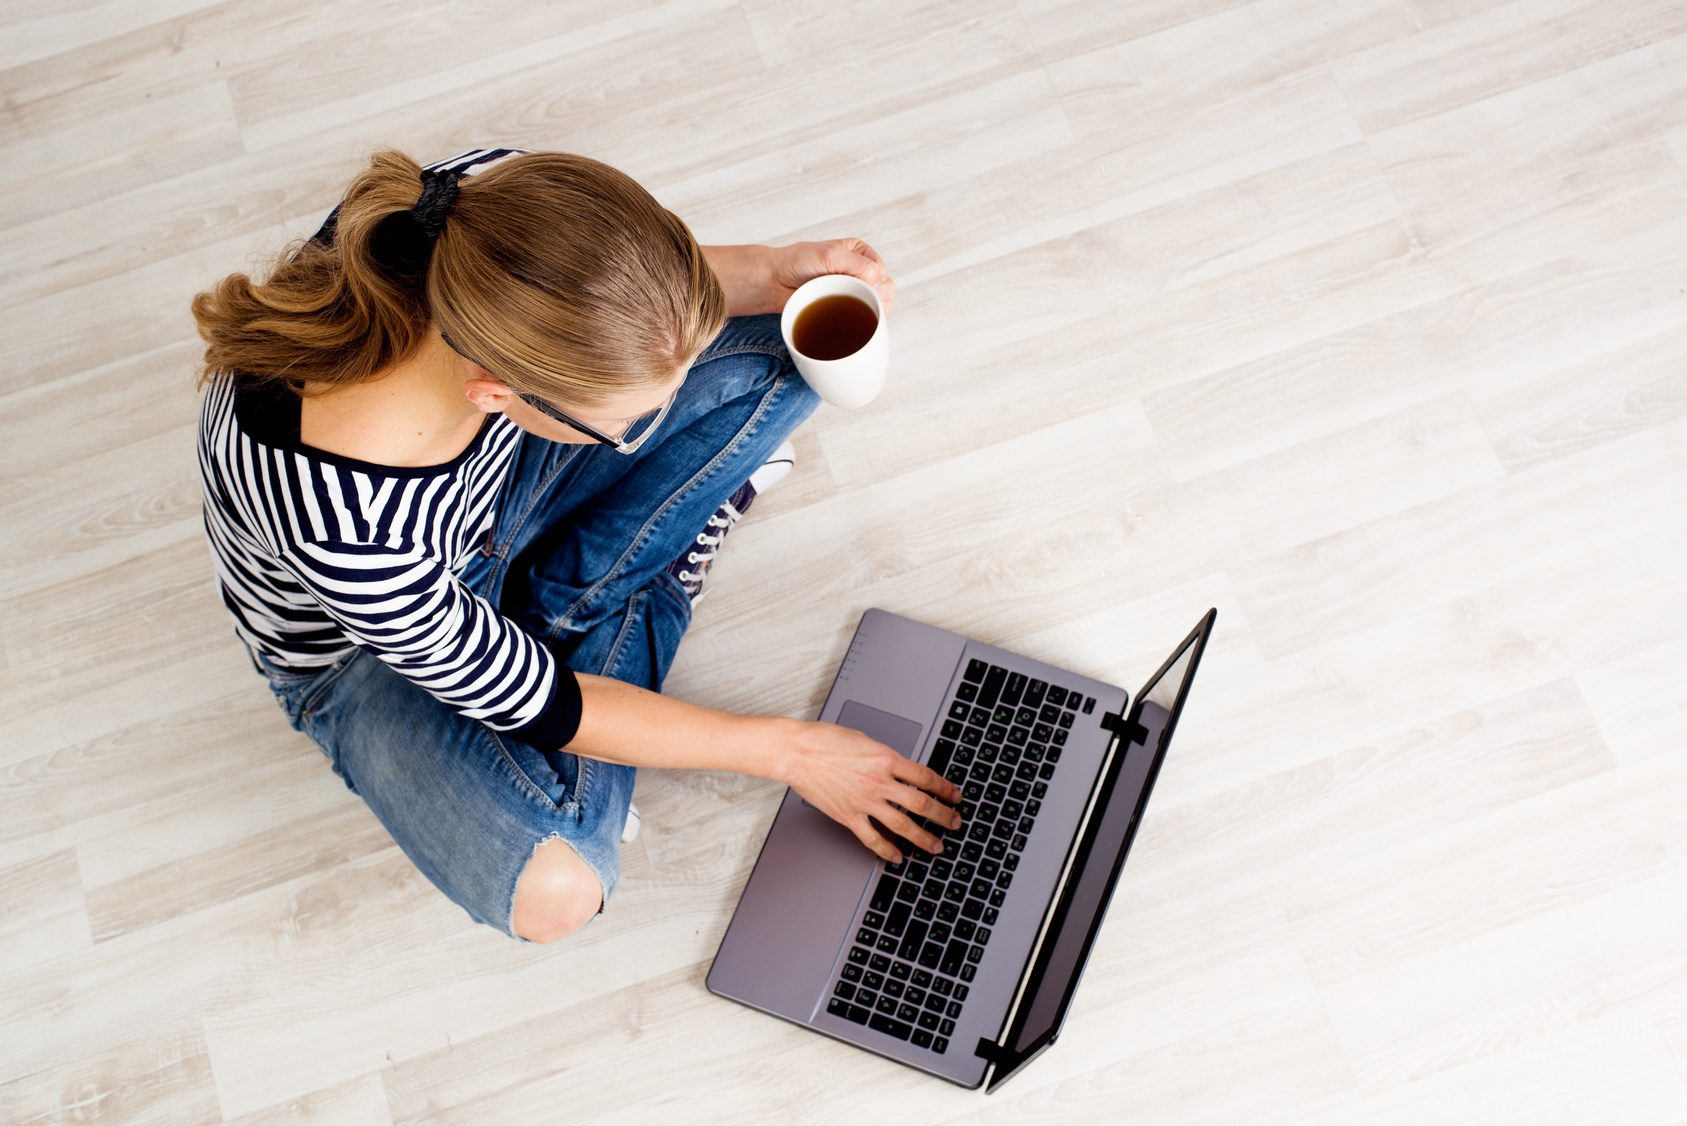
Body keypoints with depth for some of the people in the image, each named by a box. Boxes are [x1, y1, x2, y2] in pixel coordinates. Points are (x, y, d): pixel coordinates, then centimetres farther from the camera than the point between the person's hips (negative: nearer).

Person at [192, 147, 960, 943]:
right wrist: (788, 751, -18)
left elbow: (623, 288, -5)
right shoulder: (341, 518, -44)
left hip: (504, 468, 5)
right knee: (553, 892, -28)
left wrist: (767, 273, -25)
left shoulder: (494, 202, -32)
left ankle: (565, 604, 0)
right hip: (366, 642, -4)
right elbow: (532, 708, -26)